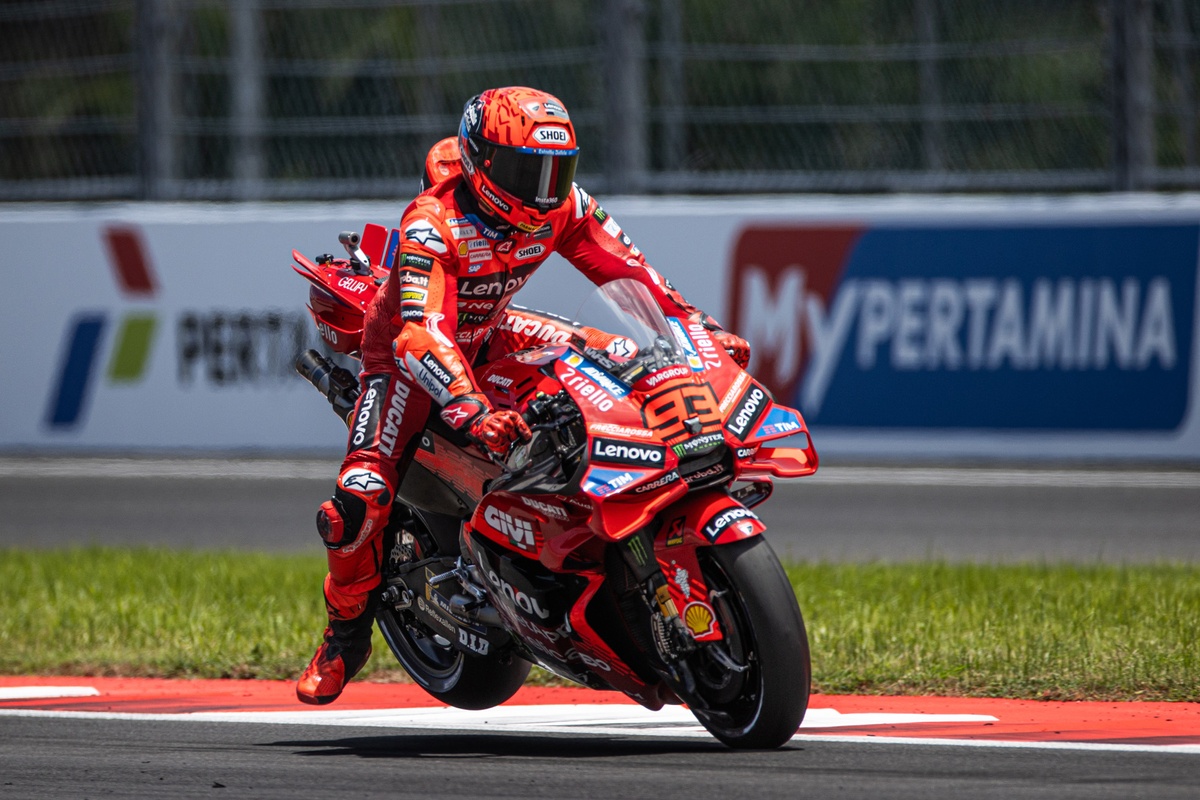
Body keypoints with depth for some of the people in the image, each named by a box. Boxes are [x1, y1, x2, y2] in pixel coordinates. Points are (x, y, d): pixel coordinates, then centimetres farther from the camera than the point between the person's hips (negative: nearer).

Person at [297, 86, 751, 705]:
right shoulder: (432, 224, -36)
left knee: (617, 359, -14)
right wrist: (474, 413, -62)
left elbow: (624, 268, -7)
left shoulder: (561, 204, -17)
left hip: (489, 337, 6)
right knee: (360, 500, -25)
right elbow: (420, 334, -47)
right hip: (404, 352, -6)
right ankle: (346, 632, 3)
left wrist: (704, 327, -19)